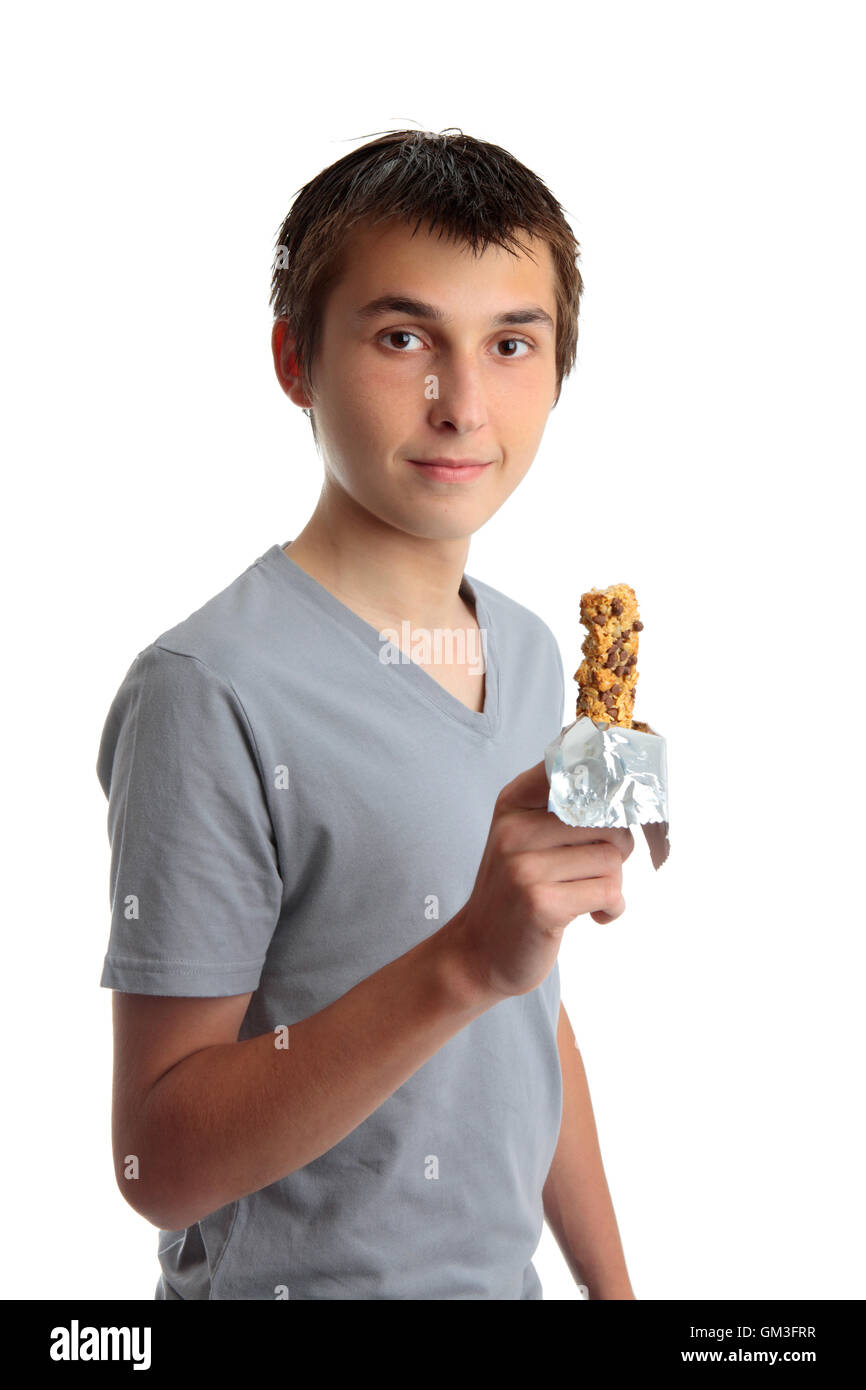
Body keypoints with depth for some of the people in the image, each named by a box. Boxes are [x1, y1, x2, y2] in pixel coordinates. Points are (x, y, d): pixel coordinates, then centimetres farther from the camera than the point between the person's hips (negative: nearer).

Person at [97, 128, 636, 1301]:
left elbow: (536, 1023, 7)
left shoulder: (529, 651, 0)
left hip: (506, 1272, 7)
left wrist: (611, 1280, 10)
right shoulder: (213, 690, -23)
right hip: (294, 1274, -6)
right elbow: (160, 1161, -24)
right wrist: (466, 960, -34)